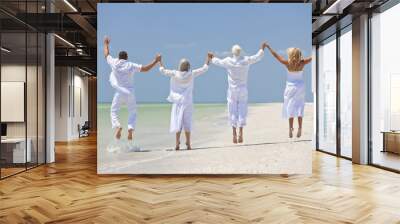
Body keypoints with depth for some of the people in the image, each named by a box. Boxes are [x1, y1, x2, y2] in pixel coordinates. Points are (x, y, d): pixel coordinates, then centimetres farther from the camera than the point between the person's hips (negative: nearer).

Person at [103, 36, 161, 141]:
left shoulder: (114, 63, -4)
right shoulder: (131, 65, -8)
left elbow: (106, 55, 15)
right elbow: (145, 68, -10)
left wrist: (106, 44, 30)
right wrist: (156, 61, -2)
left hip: (119, 93, 0)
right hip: (130, 93, 1)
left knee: (114, 111, 12)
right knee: (132, 113, 16)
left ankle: (117, 126, -15)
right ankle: (130, 129, -5)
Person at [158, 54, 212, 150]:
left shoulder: (174, 74, -8)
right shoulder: (191, 74, -7)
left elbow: (163, 71, 5)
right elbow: (204, 69, 4)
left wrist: (160, 61, 20)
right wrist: (208, 59, 16)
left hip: (177, 101, 0)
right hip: (187, 101, 0)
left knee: (177, 121, 4)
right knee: (187, 122, 6)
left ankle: (177, 143, -2)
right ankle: (188, 144, 6)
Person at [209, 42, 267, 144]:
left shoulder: (228, 61, -8)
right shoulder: (246, 60, -6)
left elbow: (217, 61, 9)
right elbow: (257, 57, 10)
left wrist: (212, 58, 31)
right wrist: (262, 48, 28)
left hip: (232, 90, 0)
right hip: (243, 90, 0)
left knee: (233, 112, 7)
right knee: (242, 111, 4)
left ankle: (234, 134, 7)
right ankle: (240, 133, -6)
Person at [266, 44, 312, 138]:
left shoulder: (287, 63, -16)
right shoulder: (302, 63, -13)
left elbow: (276, 55, -10)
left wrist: (269, 47, 0)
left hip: (290, 87, -1)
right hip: (300, 87, 1)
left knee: (290, 109, 4)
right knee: (299, 108, 7)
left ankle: (291, 129, 2)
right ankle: (299, 129, 5)